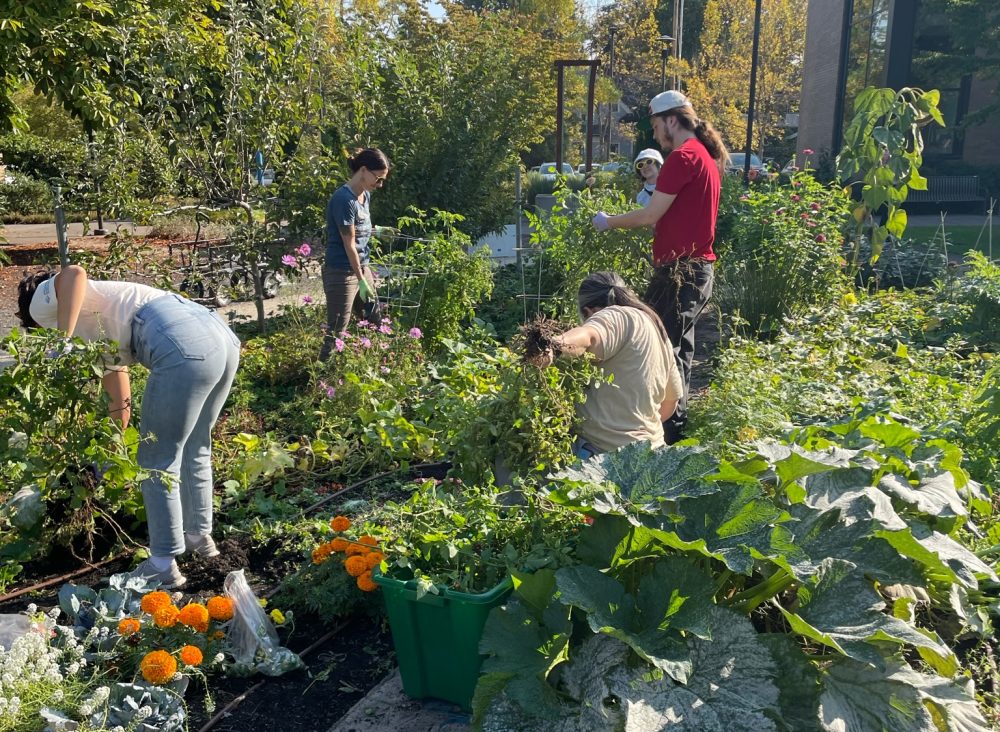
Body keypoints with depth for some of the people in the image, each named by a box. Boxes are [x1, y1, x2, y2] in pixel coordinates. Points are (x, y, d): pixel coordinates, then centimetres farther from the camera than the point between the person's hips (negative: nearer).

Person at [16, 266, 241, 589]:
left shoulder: (44, 300, 16)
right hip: (223, 338, 9)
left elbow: (74, 273, -10)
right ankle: (199, 535, 42)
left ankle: (164, 566, 18)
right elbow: (121, 399, 38)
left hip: (184, 350, -9)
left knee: (158, 463, 7)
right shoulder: (96, 326, 36)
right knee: (194, 450, 26)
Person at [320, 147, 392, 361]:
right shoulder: (344, 199, -20)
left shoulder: (365, 195, 6)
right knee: (336, 331, -2)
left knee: (373, 321, 16)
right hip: (341, 272, -9)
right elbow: (349, 244, -18)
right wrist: (361, 280, -14)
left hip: (361, 267, 9)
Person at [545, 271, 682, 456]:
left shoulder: (619, 317, -7)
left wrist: (555, 346, -51)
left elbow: (588, 337, -32)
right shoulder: (658, 329, 20)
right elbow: (670, 400, 29)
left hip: (602, 450, -9)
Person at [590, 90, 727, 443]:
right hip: (699, 268, 10)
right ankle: (678, 427, 23)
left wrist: (609, 222, 0)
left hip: (679, 269, -10)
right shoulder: (706, 155, 19)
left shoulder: (683, 156, -12)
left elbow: (651, 215, -13)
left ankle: (666, 431, -5)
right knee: (679, 351, 15)